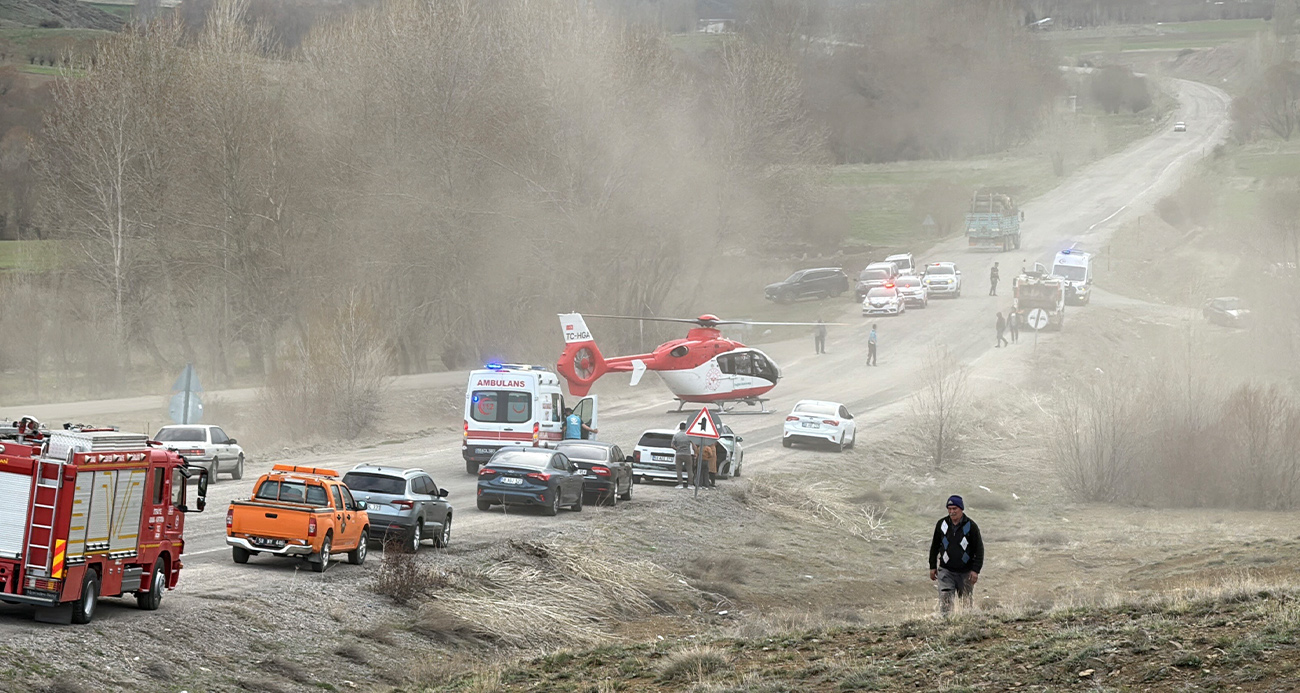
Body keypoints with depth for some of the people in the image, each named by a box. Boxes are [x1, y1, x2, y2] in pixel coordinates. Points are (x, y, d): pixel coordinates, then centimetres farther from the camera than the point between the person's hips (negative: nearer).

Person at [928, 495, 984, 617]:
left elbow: (979, 549, -2)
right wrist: (933, 566, 11)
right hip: (946, 570, 1)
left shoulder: (971, 526, -4)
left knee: (967, 602, 6)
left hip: (966, 572, -1)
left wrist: (975, 570, -10)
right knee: (945, 599, -14)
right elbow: (934, 546, 14)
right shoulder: (941, 524, 3)